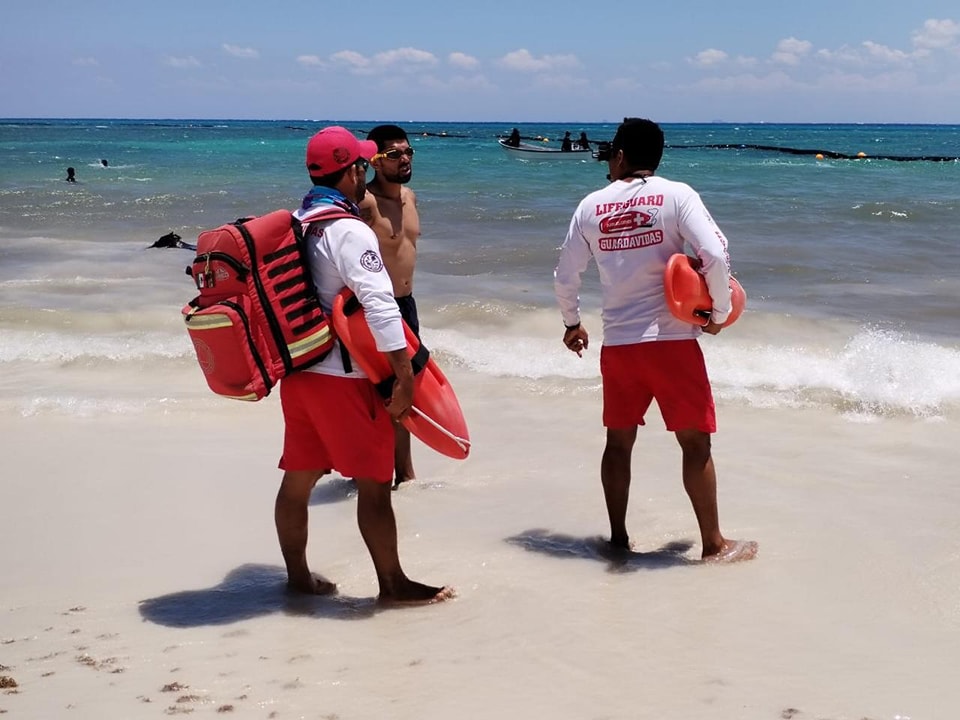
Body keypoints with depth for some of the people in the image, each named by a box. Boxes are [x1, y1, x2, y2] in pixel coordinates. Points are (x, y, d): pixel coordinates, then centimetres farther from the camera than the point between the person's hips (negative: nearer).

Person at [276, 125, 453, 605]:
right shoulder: (348, 231, -16)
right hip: (341, 377, -8)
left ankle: (298, 576, 24)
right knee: (374, 484, 0)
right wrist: (405, 374, -24)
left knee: (298, 478, 14)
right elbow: (379, 305, -24)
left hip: (296, 369, 9)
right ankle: (394, 585, 7)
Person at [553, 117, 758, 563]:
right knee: (695, 442, 5)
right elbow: (715, 255, -16)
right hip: (671, 340, -3)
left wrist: (572, 323, 27)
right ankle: (714, 544, 10)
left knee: (619, 442, 16)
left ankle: (618, 538, 23)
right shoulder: (676, 195, -4)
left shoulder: (591, 206, 5)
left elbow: (565, 277, 10)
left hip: (617, 343, 3)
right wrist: (720, 313, -1)